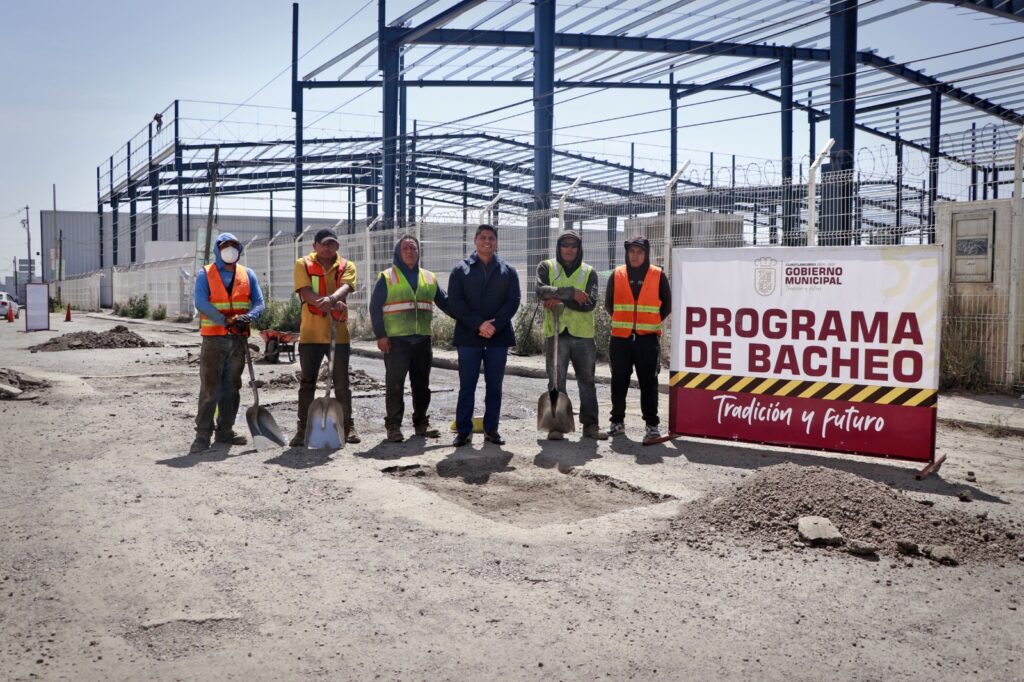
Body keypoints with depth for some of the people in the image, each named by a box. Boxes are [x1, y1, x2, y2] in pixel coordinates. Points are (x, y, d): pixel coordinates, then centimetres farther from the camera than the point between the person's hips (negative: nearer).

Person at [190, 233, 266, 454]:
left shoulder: (247, 275, 12)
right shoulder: (205, 275, 2)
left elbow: (258, 303, 2)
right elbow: (201, 303, -12)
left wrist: (248, 317, -19)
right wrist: (226, 320, -22)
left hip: (239, 339, 4)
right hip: (213, 338, -4)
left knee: (231, 387, 9)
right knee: (210, 388, -6)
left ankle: (225, 431, 18)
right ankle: (203, 434, -2)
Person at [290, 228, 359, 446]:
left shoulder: (347, 266, 6)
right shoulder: (303, 264, 3)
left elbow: (344, 288, -14)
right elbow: (306, 292, -12)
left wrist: (330, 299, -36)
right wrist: (333, 305, -27)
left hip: (339, 334, 1)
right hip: (311, 334, -1)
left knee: (342, 383, 7)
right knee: (307, 382, 4)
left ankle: (348, 426, 17)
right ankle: (303, 429, 11)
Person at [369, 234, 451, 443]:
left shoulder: (429, 278, 15)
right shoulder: (387, 278, 3)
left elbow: (445, 302, 17)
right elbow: (375, 308, 0)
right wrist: (380, 335, -9)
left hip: (423, 340, 4)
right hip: (396, 341, -4)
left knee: (422, 385, 10)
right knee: (394, 385, -4)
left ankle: (421, 423, 21)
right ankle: (393, 426, 3)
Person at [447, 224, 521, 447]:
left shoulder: (508, 271, 10)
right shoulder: (460, 270, 6)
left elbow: (513, 301, 0)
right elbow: (455, 303, -4)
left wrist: (495, 324, -15)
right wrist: (478, 325, -15)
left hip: (499, 337, 1)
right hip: (468, 337, -1)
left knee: (494, 386, 6)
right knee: (467, 386, 1)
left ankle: (491, 429, 14)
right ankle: (463, 430, 7)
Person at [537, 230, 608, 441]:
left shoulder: (589, 272, 7)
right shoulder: (546, 267, 5)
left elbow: (590, 303, -7)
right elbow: (541, 290, -14)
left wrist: (560, 300, -14)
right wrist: (571, 292, -20)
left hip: (583, 335, 1)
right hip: (556, 333, -1)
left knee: (587, 381, 8)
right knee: (556, 382, 2)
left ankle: (590, 425, 16)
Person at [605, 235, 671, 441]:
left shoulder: (658, 276, 2)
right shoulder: (617, 275, 6)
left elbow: (666, 305, 9)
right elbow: (609, 304, 15)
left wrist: (652, 323, 4)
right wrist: (621, 322, 10)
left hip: (648, 339, -2)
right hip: (620, 338, 2)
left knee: (649, 383, -1)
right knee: (619, 381, 7)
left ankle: (652, 424, 6)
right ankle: (617, 421, 17)